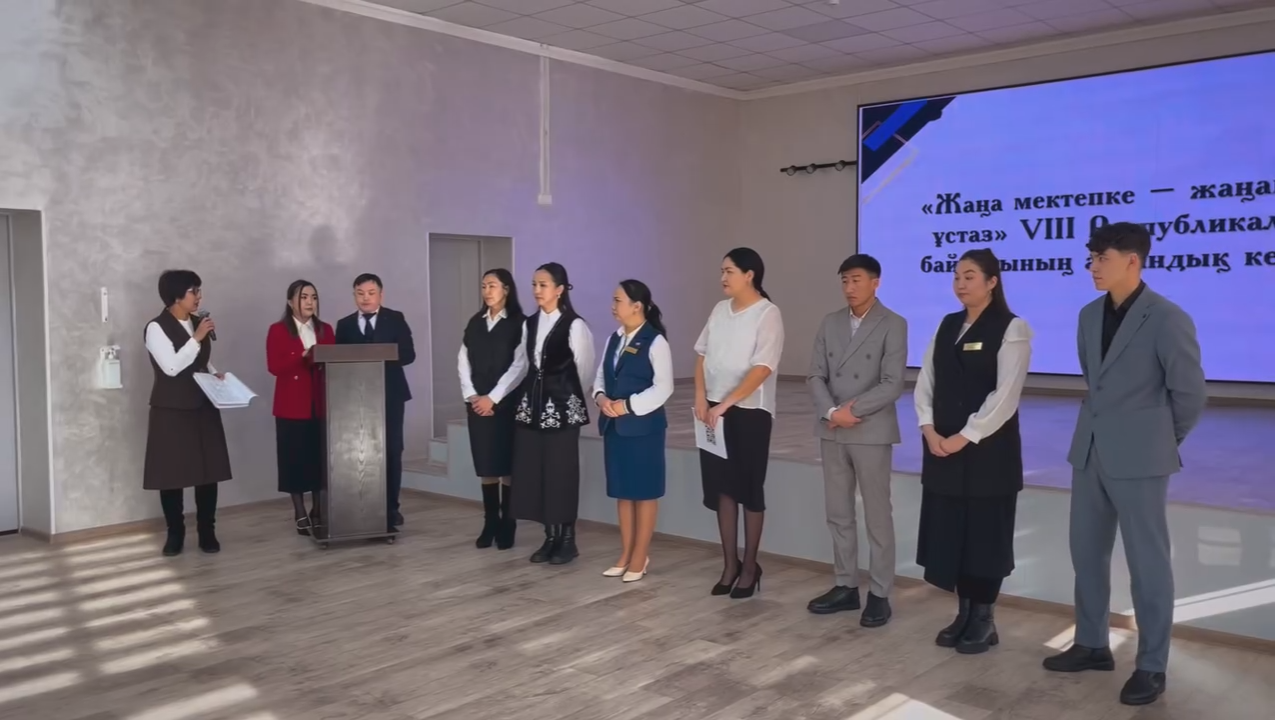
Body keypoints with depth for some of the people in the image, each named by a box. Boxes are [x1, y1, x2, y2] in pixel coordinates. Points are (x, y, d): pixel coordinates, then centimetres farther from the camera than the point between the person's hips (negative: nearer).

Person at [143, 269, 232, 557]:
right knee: (172, 473, 2)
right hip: (171, 411, -5)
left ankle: (207, 533, 15)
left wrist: (215, 374, 2)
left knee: (209, 472, 5)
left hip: (203, 407, 5)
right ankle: (175, 534, 17)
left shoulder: (198, 323, 9)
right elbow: (172, 366, -20)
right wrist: (197, 338, -20)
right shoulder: (157, 328, -10)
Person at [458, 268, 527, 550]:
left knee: (507, 465, 0)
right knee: (485, 465, 6)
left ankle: (507, 525, 8)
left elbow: (520, 365, -11)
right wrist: (471, 395, -4)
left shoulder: (518, 323, -4)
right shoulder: (475, 322, 12)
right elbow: (463, 361, 9)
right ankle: (490, 523, 13)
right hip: (477, 403, 4)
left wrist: (493, 398, -13)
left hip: (506, 402, -4)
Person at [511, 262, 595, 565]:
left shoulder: (574, 325, -10)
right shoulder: (529, 324, 10)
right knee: (535, 471, 7)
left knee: (562, 472, 0)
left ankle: (568, 540, 12)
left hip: (563, 406, -6)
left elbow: (583, 368, -6)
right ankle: (550, 537, 19)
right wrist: (530, 395, 10)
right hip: (532, 403, 7)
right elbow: (526, 366, 15)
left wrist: (569, 397, 2)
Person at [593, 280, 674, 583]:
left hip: (643, 426, -7)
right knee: (622, 491, 12)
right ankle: (626, 554, 22)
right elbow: (600, 375, 15)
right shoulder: (614, 338, 12)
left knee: (644, 492, 3)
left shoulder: (655, 341, -10)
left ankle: (640, 556, 12)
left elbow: (664, 387, -15)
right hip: (614, 425, 7)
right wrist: (601, 397, -6)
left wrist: (628, 405, -18)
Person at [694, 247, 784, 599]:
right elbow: (703, 354, 11)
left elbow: (762, 368, -19)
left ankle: (749, 567, 17)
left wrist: (726, 403, -22)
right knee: (721, 487, 9)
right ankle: (730, 564, 20)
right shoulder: (720, 309, 8)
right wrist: (701, 397, -2)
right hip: (714, 410, 6)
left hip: (750, 412, -6)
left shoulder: (768, 314, -11)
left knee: (750, 490, 4)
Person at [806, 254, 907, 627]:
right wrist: (831, 412, -11)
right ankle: (846, 586, 23)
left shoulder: (893, 325, -5)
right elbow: (816, 376, 5)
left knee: (877, 516, 3)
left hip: (871, 433, -5)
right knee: (838, 514, 11)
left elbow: (892, 384, -13)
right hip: (832, 432, 5)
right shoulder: (831, 323, 10)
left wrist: (852, 410, -15)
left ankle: (879, 595, 13)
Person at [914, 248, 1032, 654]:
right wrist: (929, 430, -6)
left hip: (987, 448, -6)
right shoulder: (947, 325, 11)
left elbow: (1005, 396, -14)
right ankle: (964, 612, 23)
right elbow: (925, 382, 8)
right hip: (942, 447, 6)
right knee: (949, 530, 9)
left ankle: (984, 619, 17)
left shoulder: (1012, 328, -7)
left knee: (985, 532, 3)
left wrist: (964, 438, -16)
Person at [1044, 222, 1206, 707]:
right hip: (1089, 453, 7)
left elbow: (1190, 392, -5)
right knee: (1086, 552, 14)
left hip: (1139, 459, -7)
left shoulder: (1168, 319, -13)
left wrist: (1165, 441, 7)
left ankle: (1151, 667, 17)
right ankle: (1092, 645, 29)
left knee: (1147, 562, 4)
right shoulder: (1089, 315, 7)